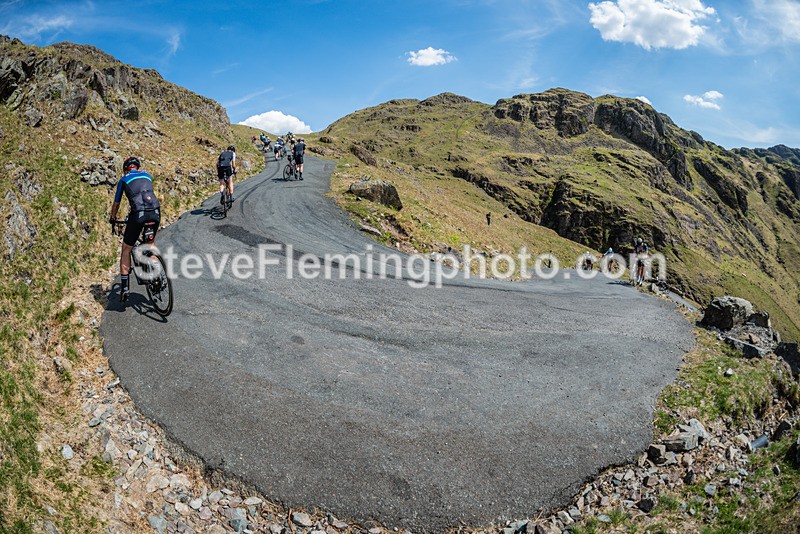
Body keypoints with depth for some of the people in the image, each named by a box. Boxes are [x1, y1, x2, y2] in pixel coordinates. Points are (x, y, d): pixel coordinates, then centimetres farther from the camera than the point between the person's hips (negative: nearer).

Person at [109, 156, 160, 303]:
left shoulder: (124, 179, 18)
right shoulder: (147, 176, 26)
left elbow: (116, 203, 25)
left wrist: (112, 218, 43)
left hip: (138, 214, -3)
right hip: (155, 212, 3)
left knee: (126, 250, 14)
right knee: (151, 244, 31)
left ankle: (125, 287, 11)